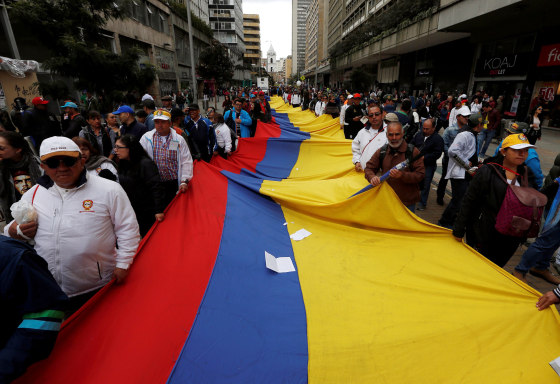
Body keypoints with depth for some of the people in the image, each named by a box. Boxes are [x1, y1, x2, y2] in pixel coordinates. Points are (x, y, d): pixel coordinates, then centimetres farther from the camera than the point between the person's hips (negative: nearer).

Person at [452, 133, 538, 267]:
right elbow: (469, 202, -11)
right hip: (482, 235, -5)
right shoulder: (487, 171, -11)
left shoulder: (527, 174, 6)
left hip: (510, 239, 5)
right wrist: (459, 230, -11)